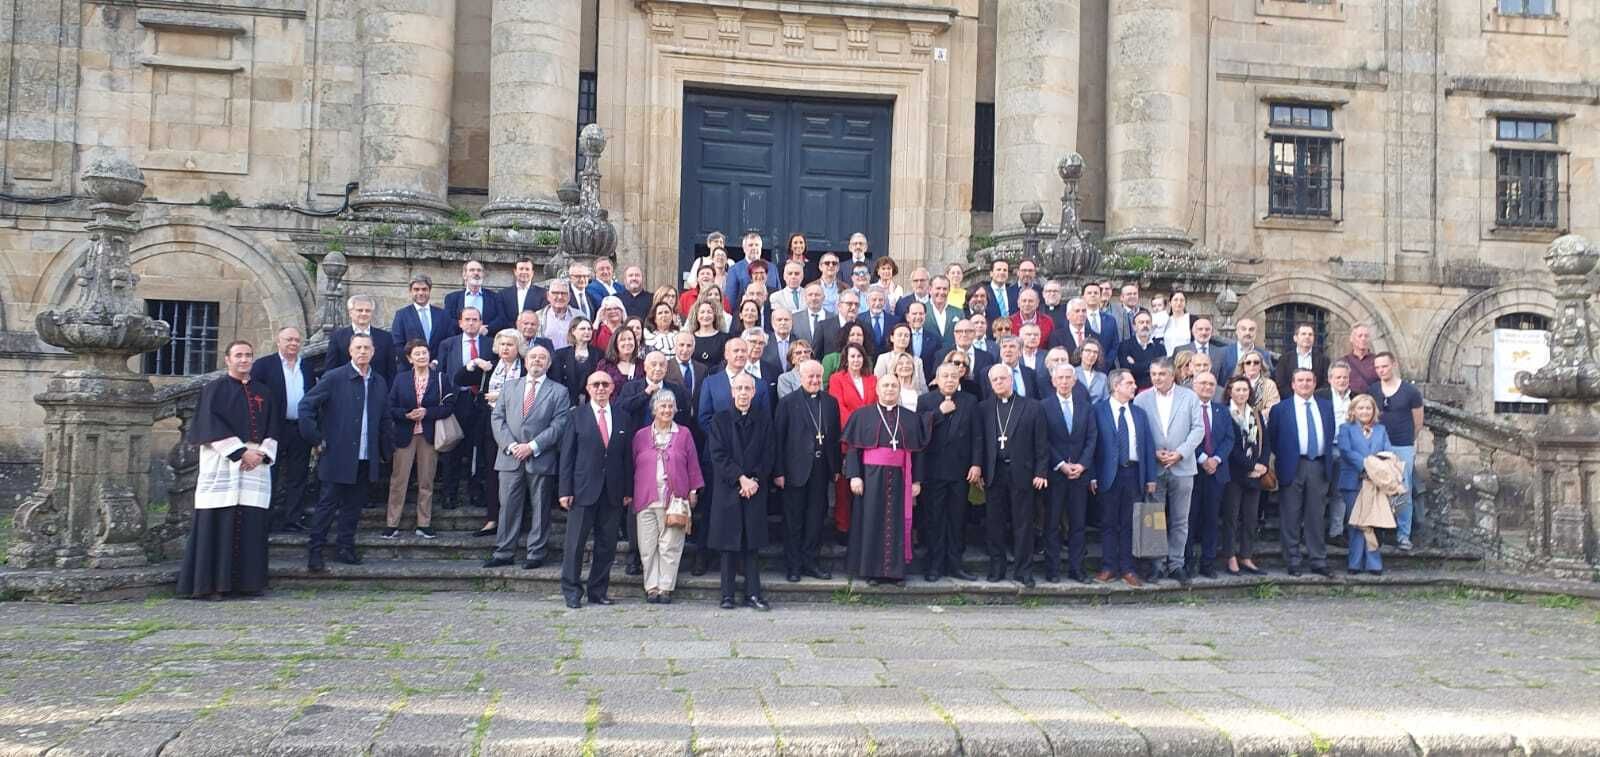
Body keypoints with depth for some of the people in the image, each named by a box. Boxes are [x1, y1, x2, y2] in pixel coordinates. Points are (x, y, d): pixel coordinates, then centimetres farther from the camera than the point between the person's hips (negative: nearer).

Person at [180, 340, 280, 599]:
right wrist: (241, 452, -16)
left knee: (252, 524, 2)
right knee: (218, 523, -5)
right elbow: (212, 425, -9)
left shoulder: (262, 393, 16)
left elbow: (274, 427, 11)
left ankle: (247, 582, 7)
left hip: (256, 465, 4)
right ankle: (207, 584, -2)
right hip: (222, 464, -4)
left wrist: (262, 454, -7)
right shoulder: (215, 389, 3)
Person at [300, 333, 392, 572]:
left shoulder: (379, 383, 11)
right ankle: (314, 551, 7)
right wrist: (316, 438, -9)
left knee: (354, 505, 10)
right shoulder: (334, 378, -5)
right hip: (339, 456, -5)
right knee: (328, 504, -1)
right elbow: (306, 405, -6)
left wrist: (384, 451, 13)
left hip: (366, 459, 5)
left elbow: (384, 420, 17)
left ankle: (346, 548, 20)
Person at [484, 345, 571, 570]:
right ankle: (503, 553, 10)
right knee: (508, 506, 3)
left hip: (541, 459, -2)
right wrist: (510, 445, -7)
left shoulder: (559, 391, 5)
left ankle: (536, 554, 10)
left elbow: (559, 425, -4)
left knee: (539, 507, 3)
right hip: (510, 458, 2)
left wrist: (532, 446, -12)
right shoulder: (509, 387, 15)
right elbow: (497, 418, 8)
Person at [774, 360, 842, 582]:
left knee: (816, 518, 10)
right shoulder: (788, 402, -4)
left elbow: (835, 437, 11)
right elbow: (778, 438, -6)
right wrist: (778, 472, -10)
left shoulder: (830, 402, 8)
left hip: (821, 468, 4)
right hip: (795, 469, -4)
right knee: (793, 520, 5)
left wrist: (836, 467, 7)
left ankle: (811, 562, 21)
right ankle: (793, 565, 15)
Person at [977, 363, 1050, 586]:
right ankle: (996, 568, 15)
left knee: (1023, 524, 2)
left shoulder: (1031, 408, 3)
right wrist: (979, 471, -1)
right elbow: (979, 441, 6)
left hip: (1022, 474, -2)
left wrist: (1040, 473, -5)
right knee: (994, 524, 5)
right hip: (994, 474, 2)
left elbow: (1042, 443, 1)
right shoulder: (983, 409, 8)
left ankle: (1023, 571, 10)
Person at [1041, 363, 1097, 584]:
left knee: (1078, 522, 5)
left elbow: (1092, 437, 5)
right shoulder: (1044, 406, 0)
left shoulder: (1086, 406, 10)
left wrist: (1082, 464, -7)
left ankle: (1076, 568, 11)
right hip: (1054, 472, -3)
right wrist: (1061, 465, -12)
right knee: (1052, 523, 1)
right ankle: (1052, 568, 7)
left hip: (1080, 472, 3)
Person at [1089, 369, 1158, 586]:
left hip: (1133, 473, 4)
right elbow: (1092, 443, -5)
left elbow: (1148, 446, 10)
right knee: (1108, 522, 4)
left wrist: (1151, 477, 4)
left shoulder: (1139, 413, 11)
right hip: (1109, 473, -3)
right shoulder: (1098, 410, -2)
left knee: (1128, 523, 9)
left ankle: (1126, 568, 15)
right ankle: (1108, 567, 12)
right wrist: (1092, 475, -10)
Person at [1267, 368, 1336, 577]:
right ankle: (1293, 561, 8)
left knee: (1316, 517, 7)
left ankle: (1318, 561, 13)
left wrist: (1328, 461, 10)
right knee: (1291, 518, 1)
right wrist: (1280, 460, 0)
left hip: (1319, 467, 3)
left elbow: (1331, 435, 17)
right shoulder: (1280, 409, 2)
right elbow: (1271, 438, 3)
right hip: (1293, 467, -3)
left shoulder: (1326, 407, 13)